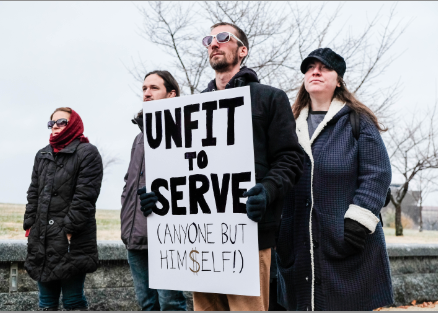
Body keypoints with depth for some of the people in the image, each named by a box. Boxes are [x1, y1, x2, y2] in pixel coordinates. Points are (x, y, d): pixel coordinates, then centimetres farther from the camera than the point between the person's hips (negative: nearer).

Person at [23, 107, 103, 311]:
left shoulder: (87, 153, -3)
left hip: (72, 241, -7)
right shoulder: (42, 155, 19)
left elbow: (84, 196, -11)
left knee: (73, 301, -2)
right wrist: (29, 225, 7)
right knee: (46, 302, 11)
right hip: (41, 241, 7)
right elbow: (34, 193, 18)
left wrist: (69, 229, -16)